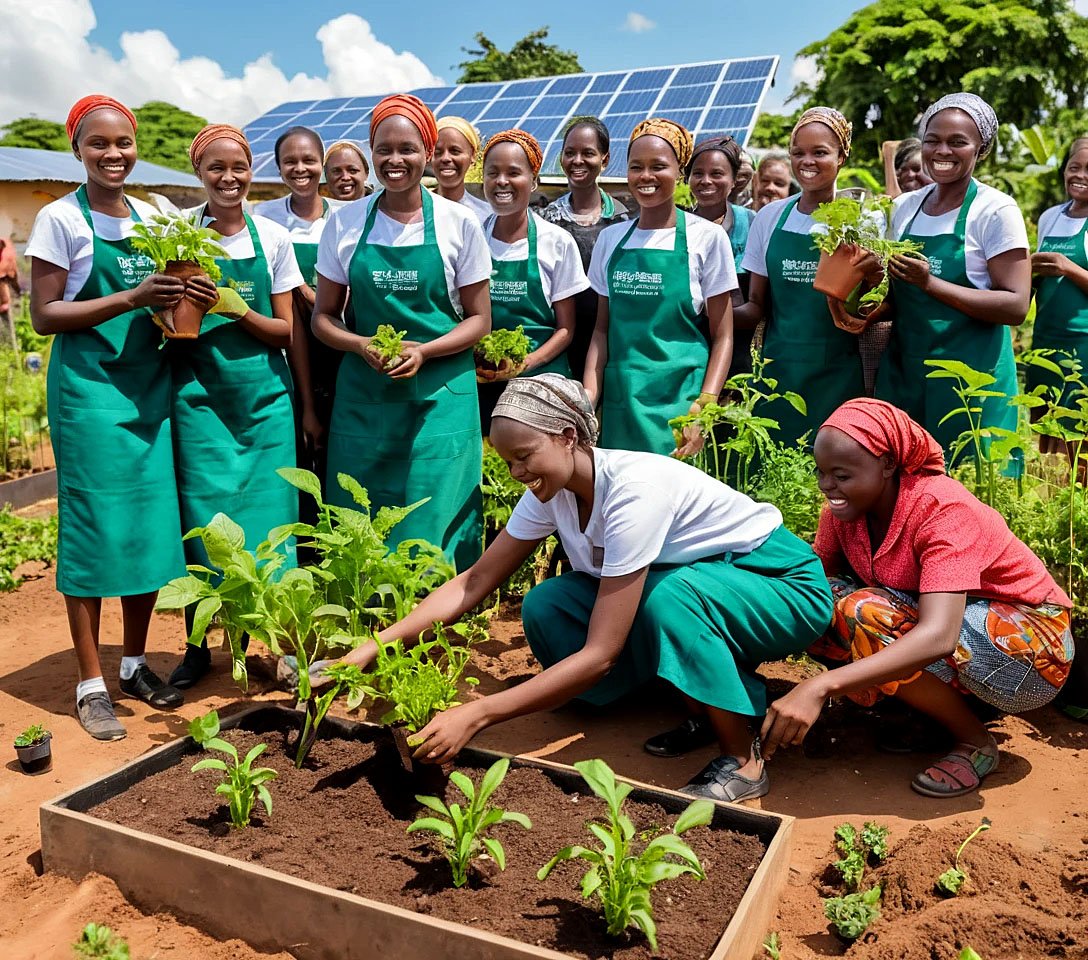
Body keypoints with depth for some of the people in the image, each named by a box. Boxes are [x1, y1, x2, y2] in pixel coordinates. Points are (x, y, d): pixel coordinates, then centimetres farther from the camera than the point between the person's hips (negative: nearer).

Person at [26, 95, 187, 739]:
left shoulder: (152, 219, 12)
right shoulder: (61, 219, -4)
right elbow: (44, 315, -8)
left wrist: (176, 301, -3)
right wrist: (130, 300, -18)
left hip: (151, 388, 5)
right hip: (90, 389, -5)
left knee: (152, 525, 7)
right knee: (93, 528, -1)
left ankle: (135, 663, 23)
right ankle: (91, 684, 11)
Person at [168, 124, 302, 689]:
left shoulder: (273, 238, 4)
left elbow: (285, 329, 2)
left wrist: (236, 308, -15)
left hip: (263, 393, 1)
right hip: (200, 393, 0)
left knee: (269, 513, 1)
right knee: (200, 517, -1)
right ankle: (197, 645, 17)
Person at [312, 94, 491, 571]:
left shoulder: (458, 222, -1)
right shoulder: (345, 222, 4)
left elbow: (479, 319, 3)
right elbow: (323, 317, 9)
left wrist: (423, 352, -14)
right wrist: (363, 346, -12)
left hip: (440, 395, -2)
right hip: (363, 395, 2)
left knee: (435, 524, -3)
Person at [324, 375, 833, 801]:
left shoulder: (633, 490, -34)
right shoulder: (551, 491, -10)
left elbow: (599, 656, -35)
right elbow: (475, 581, -8)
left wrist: (474, 716, -36)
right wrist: (373, 646, -19)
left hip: (785, 586, -7)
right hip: (686, 579, 7)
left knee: (667, 595, -39)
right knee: (544, 608, -13)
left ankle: (742, 761, -16)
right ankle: (702, 707, 3)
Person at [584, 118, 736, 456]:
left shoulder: (706, 237, -2)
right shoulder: (610, 239, 9)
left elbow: (722, 337, -2)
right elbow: (602, 329, 13)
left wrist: (704, 408, -14)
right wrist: (588, 399, 0)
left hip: (679, 399, -3)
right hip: (620, 400, 3)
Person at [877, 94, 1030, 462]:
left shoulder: (996, 210, -7)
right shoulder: (905, 206, 8)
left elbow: (1016, 306, -14)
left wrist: (930, 282, -22)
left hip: (971, 374, -5)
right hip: (903, 369, 5)